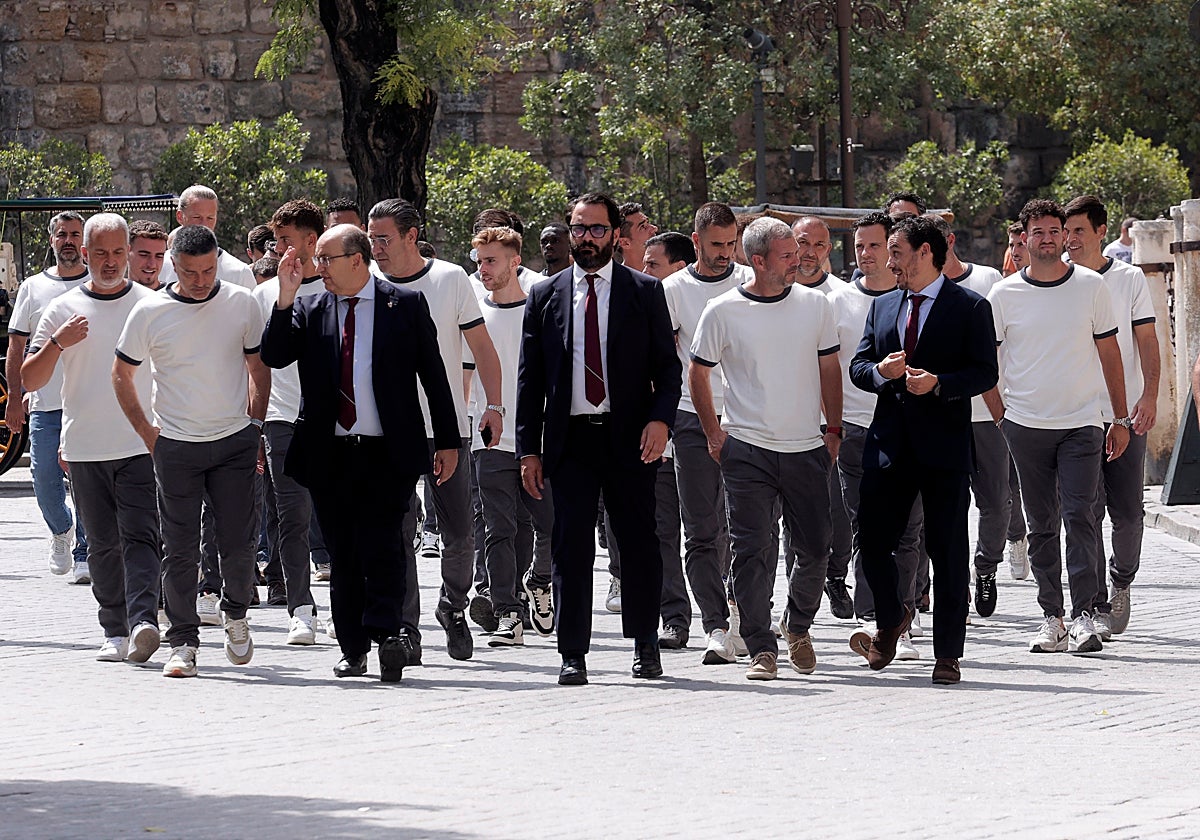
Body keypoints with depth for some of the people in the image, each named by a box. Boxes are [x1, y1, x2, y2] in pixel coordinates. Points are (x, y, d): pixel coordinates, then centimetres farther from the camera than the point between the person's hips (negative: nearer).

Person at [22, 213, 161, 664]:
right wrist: (57, 343, -14)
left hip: (142, 445, -2)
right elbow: (29, 380, 3)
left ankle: (142, 622, -26)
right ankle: (115, 631, 14)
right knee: (102, 545, 6)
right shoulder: (63, 309, 6)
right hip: (85, 449, 2)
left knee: (139, 537, -15)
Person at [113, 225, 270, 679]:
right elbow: (122, 374, 9)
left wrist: (255, 429, 6)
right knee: (180, 550, -1)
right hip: (175, 446, -1)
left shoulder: (241, 304, 1)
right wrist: (146, 431, 4)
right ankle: (182, 643, 7)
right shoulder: (149, 313, -3)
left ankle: (236, 614, 27)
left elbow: (259, 369, 11)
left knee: (239, 543, 0)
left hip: (235, 441, 1)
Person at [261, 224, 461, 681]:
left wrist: (448, 441, 2)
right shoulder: (309, 310, 9)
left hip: (387, 453, -3)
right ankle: (353, 649, 13)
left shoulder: (405, 304, 2)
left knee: (381, 542, -16)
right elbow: (274, 356, -2)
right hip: (329, 452, 3)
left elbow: (433, 373, 4)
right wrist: (286, 296, -11)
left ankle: (387, 632, -17)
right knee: (342, 552, 7)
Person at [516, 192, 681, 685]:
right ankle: (573, 654, 2)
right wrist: (528, 449, 3)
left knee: (639, 543, 3)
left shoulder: (645, 292, 6)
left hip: (629, 439, -1)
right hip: (570, 439, 1)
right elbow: (529, 379, 9)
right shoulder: (545, 296, 9)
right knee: (571, 549, -2)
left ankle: (645, 645, 16)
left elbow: (667, 366, 5)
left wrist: (660, 419, -13)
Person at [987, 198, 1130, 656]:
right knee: (1041, 525, 5)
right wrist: (1001, 417, 2)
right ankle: (1051, 617, 12)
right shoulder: (1004, 294, 2)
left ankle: (1083, 614, -12)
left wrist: (1121, 419, 6)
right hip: (1026, 425, 1)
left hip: (1082, 424, -1)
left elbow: (1109, 353, 8)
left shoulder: (1091, 286, 3)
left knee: (1079, 517, -11)